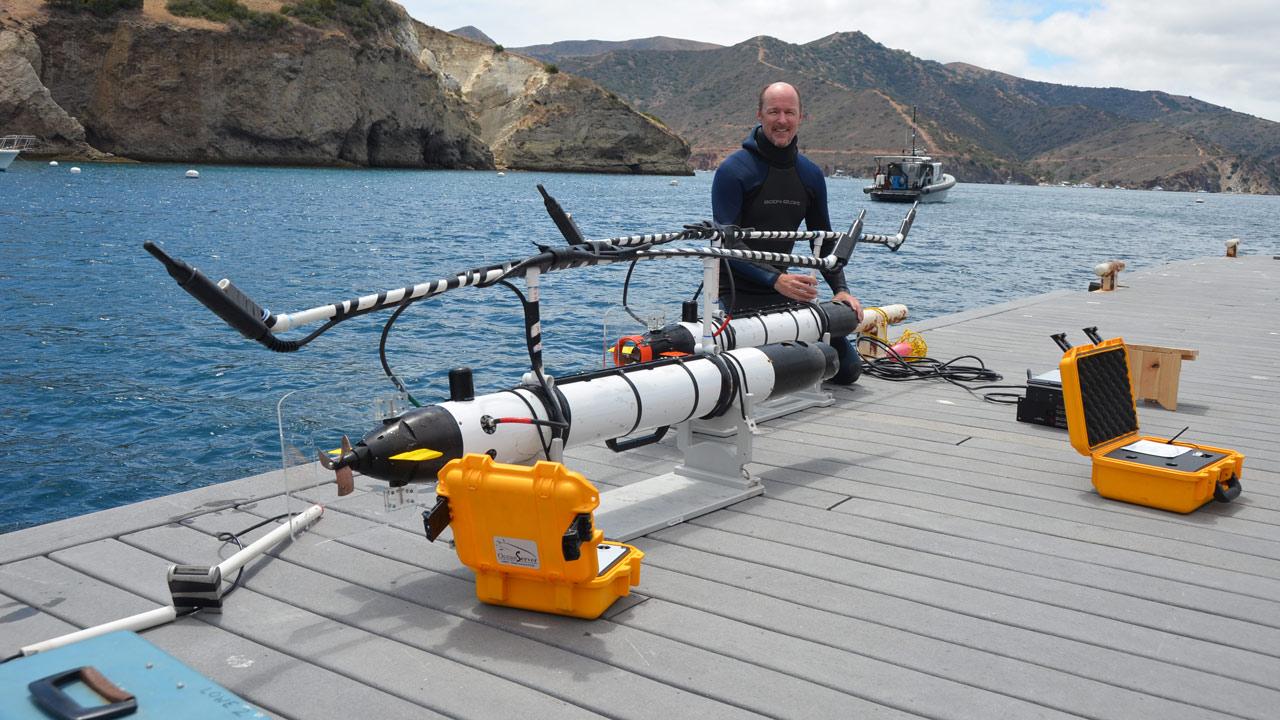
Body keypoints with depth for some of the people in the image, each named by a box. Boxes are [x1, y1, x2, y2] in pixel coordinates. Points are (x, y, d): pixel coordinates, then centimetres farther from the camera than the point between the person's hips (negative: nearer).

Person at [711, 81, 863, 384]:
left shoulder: (811, 175, 6)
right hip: (740, 291, -6)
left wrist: (840, 288, 0)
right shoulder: (733, 171, -13)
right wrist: (776, 279, -29)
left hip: (783, 284, 6)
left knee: (848, 369, 4)